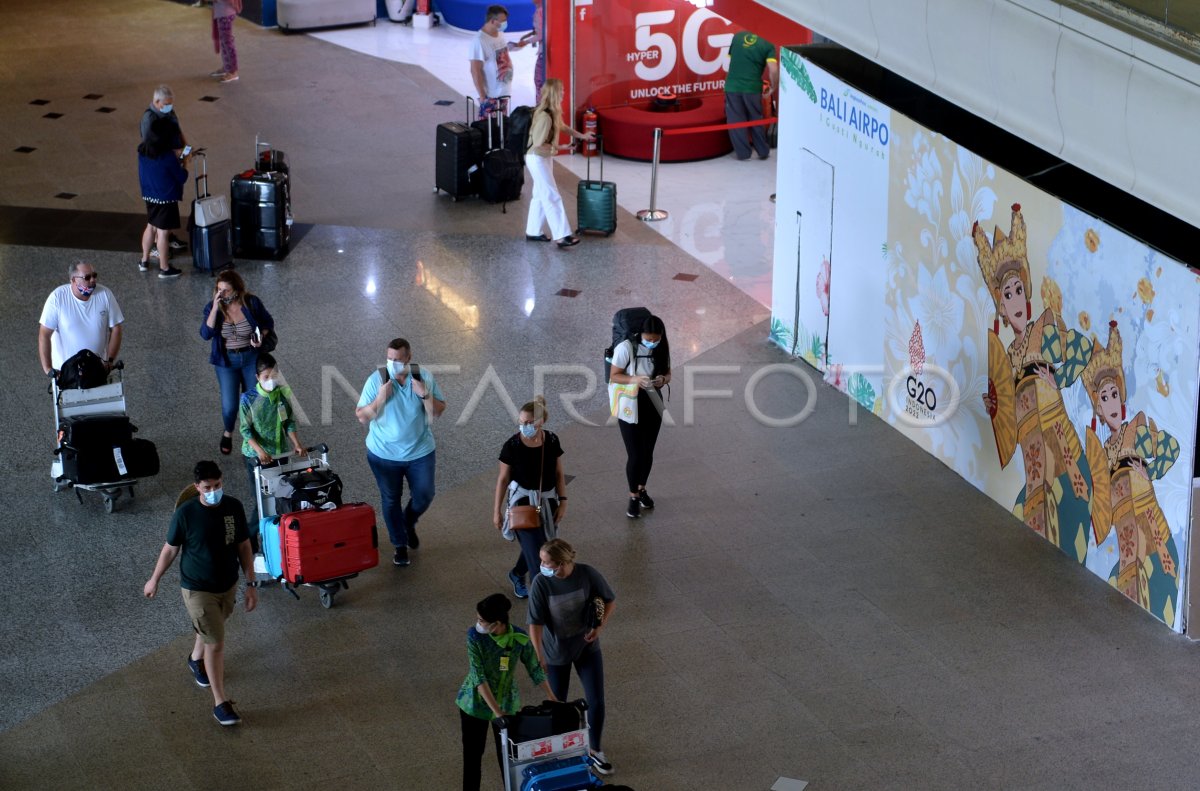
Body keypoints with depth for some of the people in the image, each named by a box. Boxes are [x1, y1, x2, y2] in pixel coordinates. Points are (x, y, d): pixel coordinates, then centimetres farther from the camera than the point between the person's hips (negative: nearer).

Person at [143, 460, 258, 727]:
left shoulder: (234, 508, -12)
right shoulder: (185, 513, -21)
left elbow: (244, 547, -2)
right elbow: (170, 549, -7)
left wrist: (250, 584, -1)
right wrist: (154, 580, 5)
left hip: (228, 586, 4)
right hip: (198, 589, -4)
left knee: (211, 630, 27)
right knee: (216, 643, -4)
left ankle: (196, 659, 59)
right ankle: (221, 703, 5)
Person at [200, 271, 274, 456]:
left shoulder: (252, 303, -14)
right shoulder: (213, 307, -13)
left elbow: (268, 323, 2)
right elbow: (206, 334, -24)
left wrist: (261, 338, -18)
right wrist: (215, 309, -31)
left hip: (251, 358, 0)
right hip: (226, 361, 0)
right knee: (230, 406, -3)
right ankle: (228, 433, 31)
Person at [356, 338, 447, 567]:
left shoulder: (424, 377, -11)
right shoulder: (376, 380, -15)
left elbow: (439, 411, -7)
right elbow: (361, 417, -13)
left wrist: (424, 395, -25)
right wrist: (380, 398, -29)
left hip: (420, 452, 1)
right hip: (384, 454, -1)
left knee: (424, 496, 10)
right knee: (391, 500, 11)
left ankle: (408, 524, 42)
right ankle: (400, 545, 30)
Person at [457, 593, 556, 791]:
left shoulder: (519, 639, -20)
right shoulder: (474, 635, -24)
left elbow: (535, 669, -7)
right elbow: (478, 676, -27)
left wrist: (552, 699, -12)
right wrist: (496, 711, -33)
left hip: (507, 704, 1)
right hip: (475, 703, -1)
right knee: (472, 755, 10)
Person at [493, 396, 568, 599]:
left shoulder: (551, 441, -8)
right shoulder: (512, 446, -16)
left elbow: (558, 473, 4)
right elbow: (503, 478, -6)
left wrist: (562, 501, 0)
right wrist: (497, 510, -1)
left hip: (547, 500, 4)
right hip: (523, 501, -4)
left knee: (533, 546, 19)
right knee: (536, 551, -11)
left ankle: (517, 575, 48)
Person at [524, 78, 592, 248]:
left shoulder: (553, 113, 3)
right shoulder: (545, 116, -27)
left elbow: (562, 127, 23)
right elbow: (538, 144, -27)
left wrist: (581, 136, 22)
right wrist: (559, 148, -20)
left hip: (544, 158, 10)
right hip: (537, 159, -10)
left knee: (541, 195, 15)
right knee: (552, 197, -8)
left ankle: (533, 232, 23)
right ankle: (562, 236, -7)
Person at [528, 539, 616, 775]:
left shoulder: (587, 574, -19)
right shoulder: (541, 583, -24)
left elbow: (610, 600, -4)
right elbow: (535, 624, -21)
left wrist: (600, 626, -18)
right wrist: (538, 658, -27)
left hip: (587, 648, 1)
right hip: (556, 652, -1)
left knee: (596, 701, 6)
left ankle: (594, 750, 31)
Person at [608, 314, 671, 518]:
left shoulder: (662, 348, -6)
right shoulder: (626, 348, -20)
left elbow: (668, 373, 5)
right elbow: (614, 375, -14)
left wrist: (663, 379, -19)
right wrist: (635, 379, -31)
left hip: (653, 405, 4)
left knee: (648, 452, 16)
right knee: (635, 454, -3)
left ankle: (642, 489, 39)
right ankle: (633, 497, 17)